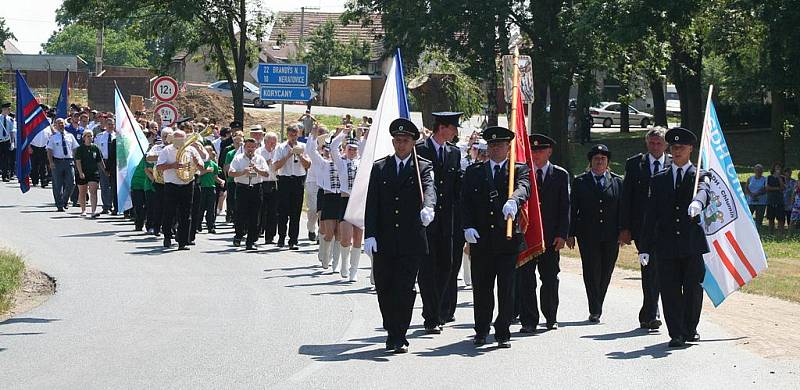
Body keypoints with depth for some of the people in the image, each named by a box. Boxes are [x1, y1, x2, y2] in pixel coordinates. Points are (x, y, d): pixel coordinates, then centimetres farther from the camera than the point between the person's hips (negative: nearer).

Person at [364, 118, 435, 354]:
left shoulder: (423, 168, 5)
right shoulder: (379, 168, 11)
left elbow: (429, 190, -15)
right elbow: (371, 204, 5)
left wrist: (428, 208, -39)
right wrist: (369, 235, -6)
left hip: (411, 241, -2)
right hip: (383, 241, 2)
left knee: (405, 290, -5)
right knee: (383, 289, 5)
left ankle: (399, 337, 1)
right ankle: (392, 332, 21)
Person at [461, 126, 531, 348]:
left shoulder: (520, 170, 6)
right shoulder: (474, 172, 12)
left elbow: (523, 189, -15)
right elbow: (465, 202, 6)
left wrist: (513, 201, -38)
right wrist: (468, 226, -9)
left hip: (508, 238, -2)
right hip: (480, 239, 2)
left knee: (506, 287, 0)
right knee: (481, 287, 6)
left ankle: (503, 333, 7)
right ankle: (481, 331, 20)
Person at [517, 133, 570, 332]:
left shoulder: (560, 175, 6)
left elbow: (565, 207, 3)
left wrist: (562, 235, -6)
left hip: (550, 236, 0)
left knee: (550, 278, 7)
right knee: (525, 279, -3)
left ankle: (551, 318, 21)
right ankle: (528, 320, 2)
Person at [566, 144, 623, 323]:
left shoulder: (617, 181, 10)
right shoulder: (579, 181, 7)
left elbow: (622, 208, 9)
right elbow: (572, 209, 5)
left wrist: (623, 232, 0)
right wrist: (570, 234, -2)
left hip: (611, 236, 2)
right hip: (588, 235, -2)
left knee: (606, 272, 4)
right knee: (592, 271, -7)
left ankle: (597, 307, 19)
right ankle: (595, 311, -4)